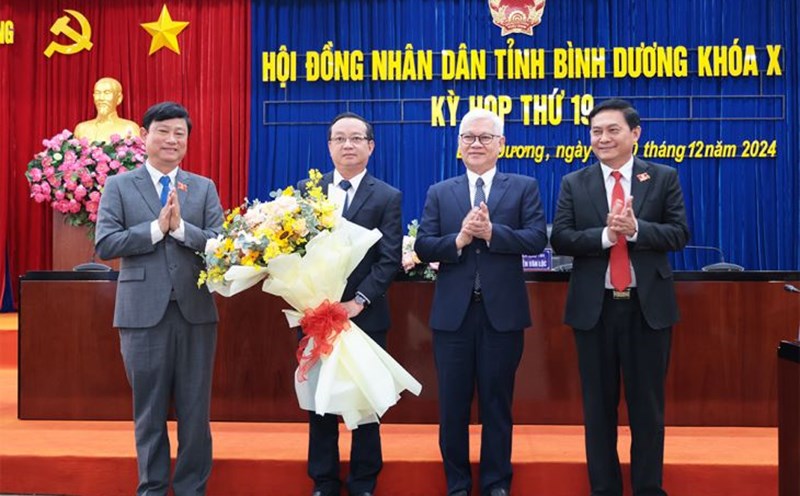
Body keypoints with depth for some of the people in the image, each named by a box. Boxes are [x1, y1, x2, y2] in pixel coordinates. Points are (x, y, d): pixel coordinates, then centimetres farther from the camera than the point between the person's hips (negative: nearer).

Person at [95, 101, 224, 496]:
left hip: (195, 311, 1)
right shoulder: (119, 186, 4)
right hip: (143, 312, -1)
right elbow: (104, 244, -7)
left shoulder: (204, 188, 9)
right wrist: (155, 228, -15)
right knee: (149, 410, 10)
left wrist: (180, 227, -17)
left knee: (195, 410, 8)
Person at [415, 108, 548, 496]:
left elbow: (537, 239, -8)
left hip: (502, 312, -1)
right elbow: (422, 246, -1)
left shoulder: (524, 187, 4)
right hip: (452, 313, 2)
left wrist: (491, 232, -19)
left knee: (497, 402, 9)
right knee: (452, 405, 8)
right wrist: (459, 239, -18)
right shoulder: (439, 193, 9)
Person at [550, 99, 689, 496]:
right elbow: (560, 239, -4)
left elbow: (680, 234, -4)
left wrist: (635, 229, -20)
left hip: (648, 306, -1)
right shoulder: (574, 184, 4)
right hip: (594, 307, 1)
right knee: (598, 406, 10)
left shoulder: (663, 178, 3)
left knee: (647, 405, 8)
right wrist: (605, 235, -19)